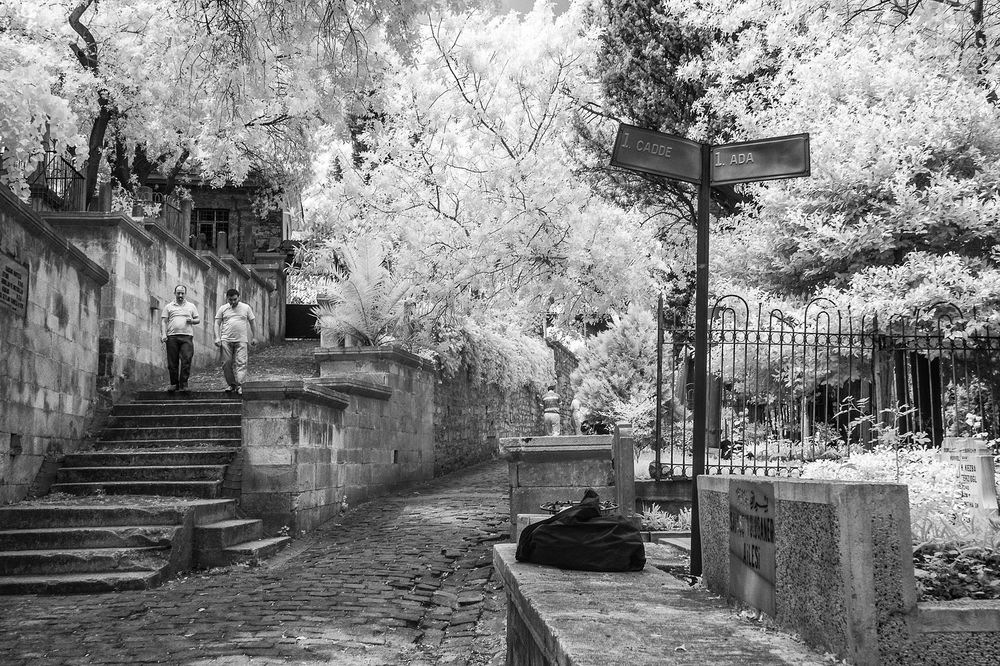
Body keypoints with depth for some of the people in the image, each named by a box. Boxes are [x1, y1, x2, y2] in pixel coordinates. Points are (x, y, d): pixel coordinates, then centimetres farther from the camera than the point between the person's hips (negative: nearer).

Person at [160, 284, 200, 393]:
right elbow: (163, 321, 7)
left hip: (187, 336, 0)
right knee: (172, 362, 0)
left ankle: (184, 384, -7)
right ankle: (174, 384, 9)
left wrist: (192, 320, -4)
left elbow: (198, 319, 19)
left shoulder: (191, 306, 17)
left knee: (186, 360, -11)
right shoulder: (169, 307, 13)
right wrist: (163, 334, -6)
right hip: (172, 336, 0)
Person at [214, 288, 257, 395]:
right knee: (227, 363, 0)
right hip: (226, 340, 1)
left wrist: (254, 337, 13)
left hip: (241, 341, -1)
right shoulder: (223, 308, 9)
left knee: (241, 362, -11)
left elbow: (252, 323, 15)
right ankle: (231, 384, 11)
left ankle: (239, 385, -15)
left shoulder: (246, 308, 9)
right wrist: (217, 338, -2)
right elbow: (217, 323, 9)